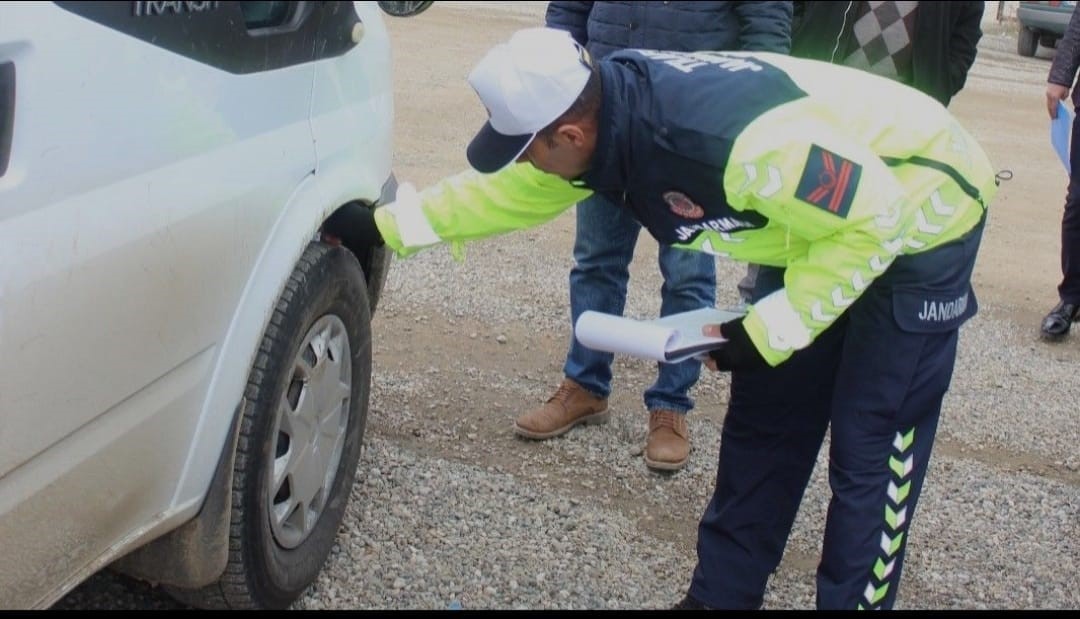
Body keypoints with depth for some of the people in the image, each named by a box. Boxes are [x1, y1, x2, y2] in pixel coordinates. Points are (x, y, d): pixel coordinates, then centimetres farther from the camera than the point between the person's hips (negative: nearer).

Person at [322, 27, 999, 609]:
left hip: (921, 213, -8)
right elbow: (503, 192, 4)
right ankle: (721, 593, 23)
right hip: (836, 209, 8)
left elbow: (875, 219, -29)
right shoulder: (604, 111, -13)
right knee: (764, 423, 10)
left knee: (869, 451, -6)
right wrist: (385, 225, 6)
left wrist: (771, 330, -24)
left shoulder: (738, 141, -39)